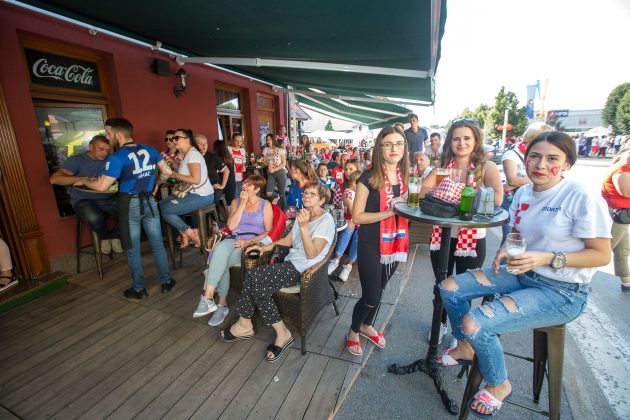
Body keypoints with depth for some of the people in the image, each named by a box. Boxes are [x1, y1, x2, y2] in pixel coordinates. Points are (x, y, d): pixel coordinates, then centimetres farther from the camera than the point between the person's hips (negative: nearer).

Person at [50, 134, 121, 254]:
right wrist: (83, 179, -21)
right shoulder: (76, 160, -2)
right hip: (83, 200, -2)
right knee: (94, 218, -34)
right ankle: (105, 236, 1)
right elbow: (54, 179, -12)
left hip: (108, 199, 3)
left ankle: (115, 236, 3)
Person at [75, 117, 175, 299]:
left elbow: (101, 186, -13)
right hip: (149, 202, 4)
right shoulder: (150, 150, 1)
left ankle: (139, 289, 20)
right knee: (157, 244, 11)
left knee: (133, 250, 9)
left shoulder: (117, 157, -14)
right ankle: (166, 282, 20)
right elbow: (168, 171, 10)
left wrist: (84, 181, 7)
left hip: (129, 204, -4)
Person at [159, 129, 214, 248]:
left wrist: (176, 175, -14)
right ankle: (185, 234, 12)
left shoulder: (192, 154, -16)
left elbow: (195, 179, -24)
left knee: (164, 210, -10)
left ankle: (192, 234, 3)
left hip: (201, 196, -10)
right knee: (161, 204, 9)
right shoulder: (186, 154, 14)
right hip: (192, 193, 10)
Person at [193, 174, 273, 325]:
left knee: (219, 256, -30)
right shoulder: (236, 202, 17)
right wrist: (243, 204, -2)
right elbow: (231, 226, 2)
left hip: (253, 243, -3)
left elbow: (268, 231, 1)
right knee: (220, 257, -32)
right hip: (233, 241, 3)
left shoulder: (265, 205, 9)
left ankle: (207, 299, -24)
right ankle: (222, 304, -21)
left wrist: (249, 241, -14)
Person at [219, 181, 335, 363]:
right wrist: (266, 247, 8)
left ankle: (245, 324, 2)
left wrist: (303, 227, -30)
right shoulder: (303, 213, 13)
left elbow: (312, 255, -20)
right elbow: (289, 239, 19)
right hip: (291, 262, 7)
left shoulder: (326, 220, -12)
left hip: (304, 268, -7)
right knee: (257, 285, -15)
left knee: (252, 276, -16)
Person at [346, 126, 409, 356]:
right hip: (371, 246, -6)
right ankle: (353, 331, 33)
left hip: (395, 243, 6)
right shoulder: (369, 178, -15)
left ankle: (367, 326, 47)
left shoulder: (405, 176, 2)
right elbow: (357, 216, -17)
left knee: (379, 291, 22)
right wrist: (388, 212, -25)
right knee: (370, 297, 3)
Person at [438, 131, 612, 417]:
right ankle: (465, 348, 24)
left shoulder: (583, 198, -17)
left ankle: (499, 385, 10)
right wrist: (505, 250, -4)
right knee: (449, 287, -2)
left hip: (562, 292, -7)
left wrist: (548, 258, -26)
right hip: (521, 275, 7)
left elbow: (602, 255, -14)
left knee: (474, 324, -24)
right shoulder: (523, 193, 3)